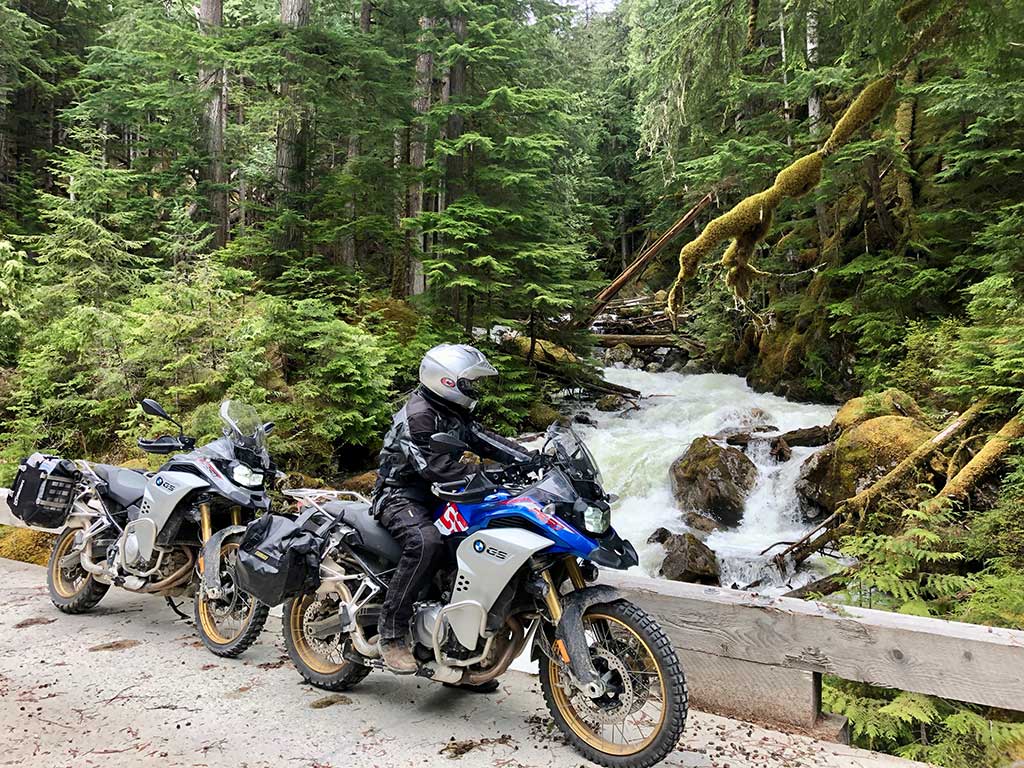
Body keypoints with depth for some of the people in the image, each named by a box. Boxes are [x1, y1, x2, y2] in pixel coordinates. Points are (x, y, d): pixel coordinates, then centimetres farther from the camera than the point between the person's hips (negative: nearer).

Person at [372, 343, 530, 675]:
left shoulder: (455, 414, 12)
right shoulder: (418, 415, -18)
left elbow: (485, 440, 4)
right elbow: (436, 466, -28)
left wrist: (531, 459, -10)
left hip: (435, 497, 10)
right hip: (402, 496, -9)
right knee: (426, 542, -37)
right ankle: (392, 633, -27)